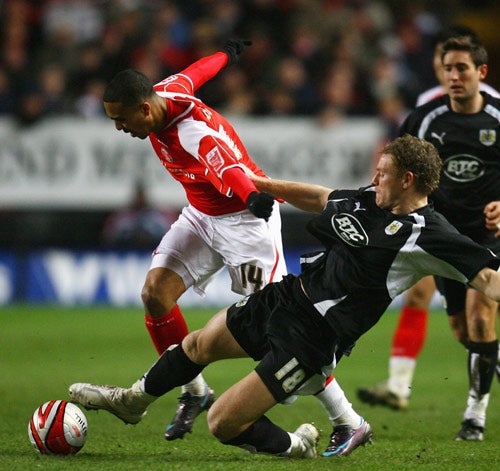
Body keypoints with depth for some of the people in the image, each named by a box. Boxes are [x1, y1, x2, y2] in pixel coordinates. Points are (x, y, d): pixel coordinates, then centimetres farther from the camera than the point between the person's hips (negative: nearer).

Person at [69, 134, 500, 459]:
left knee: (223, 422, -10)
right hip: (290, 295, 8)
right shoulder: (371, 201, 3)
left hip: (312, 338, -8)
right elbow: (322, 200, 23)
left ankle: (294, 446, 18)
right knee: (199, 345, 27)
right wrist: (270, 185, 28)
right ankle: (133, 400, 54)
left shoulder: (427, 234, -21)